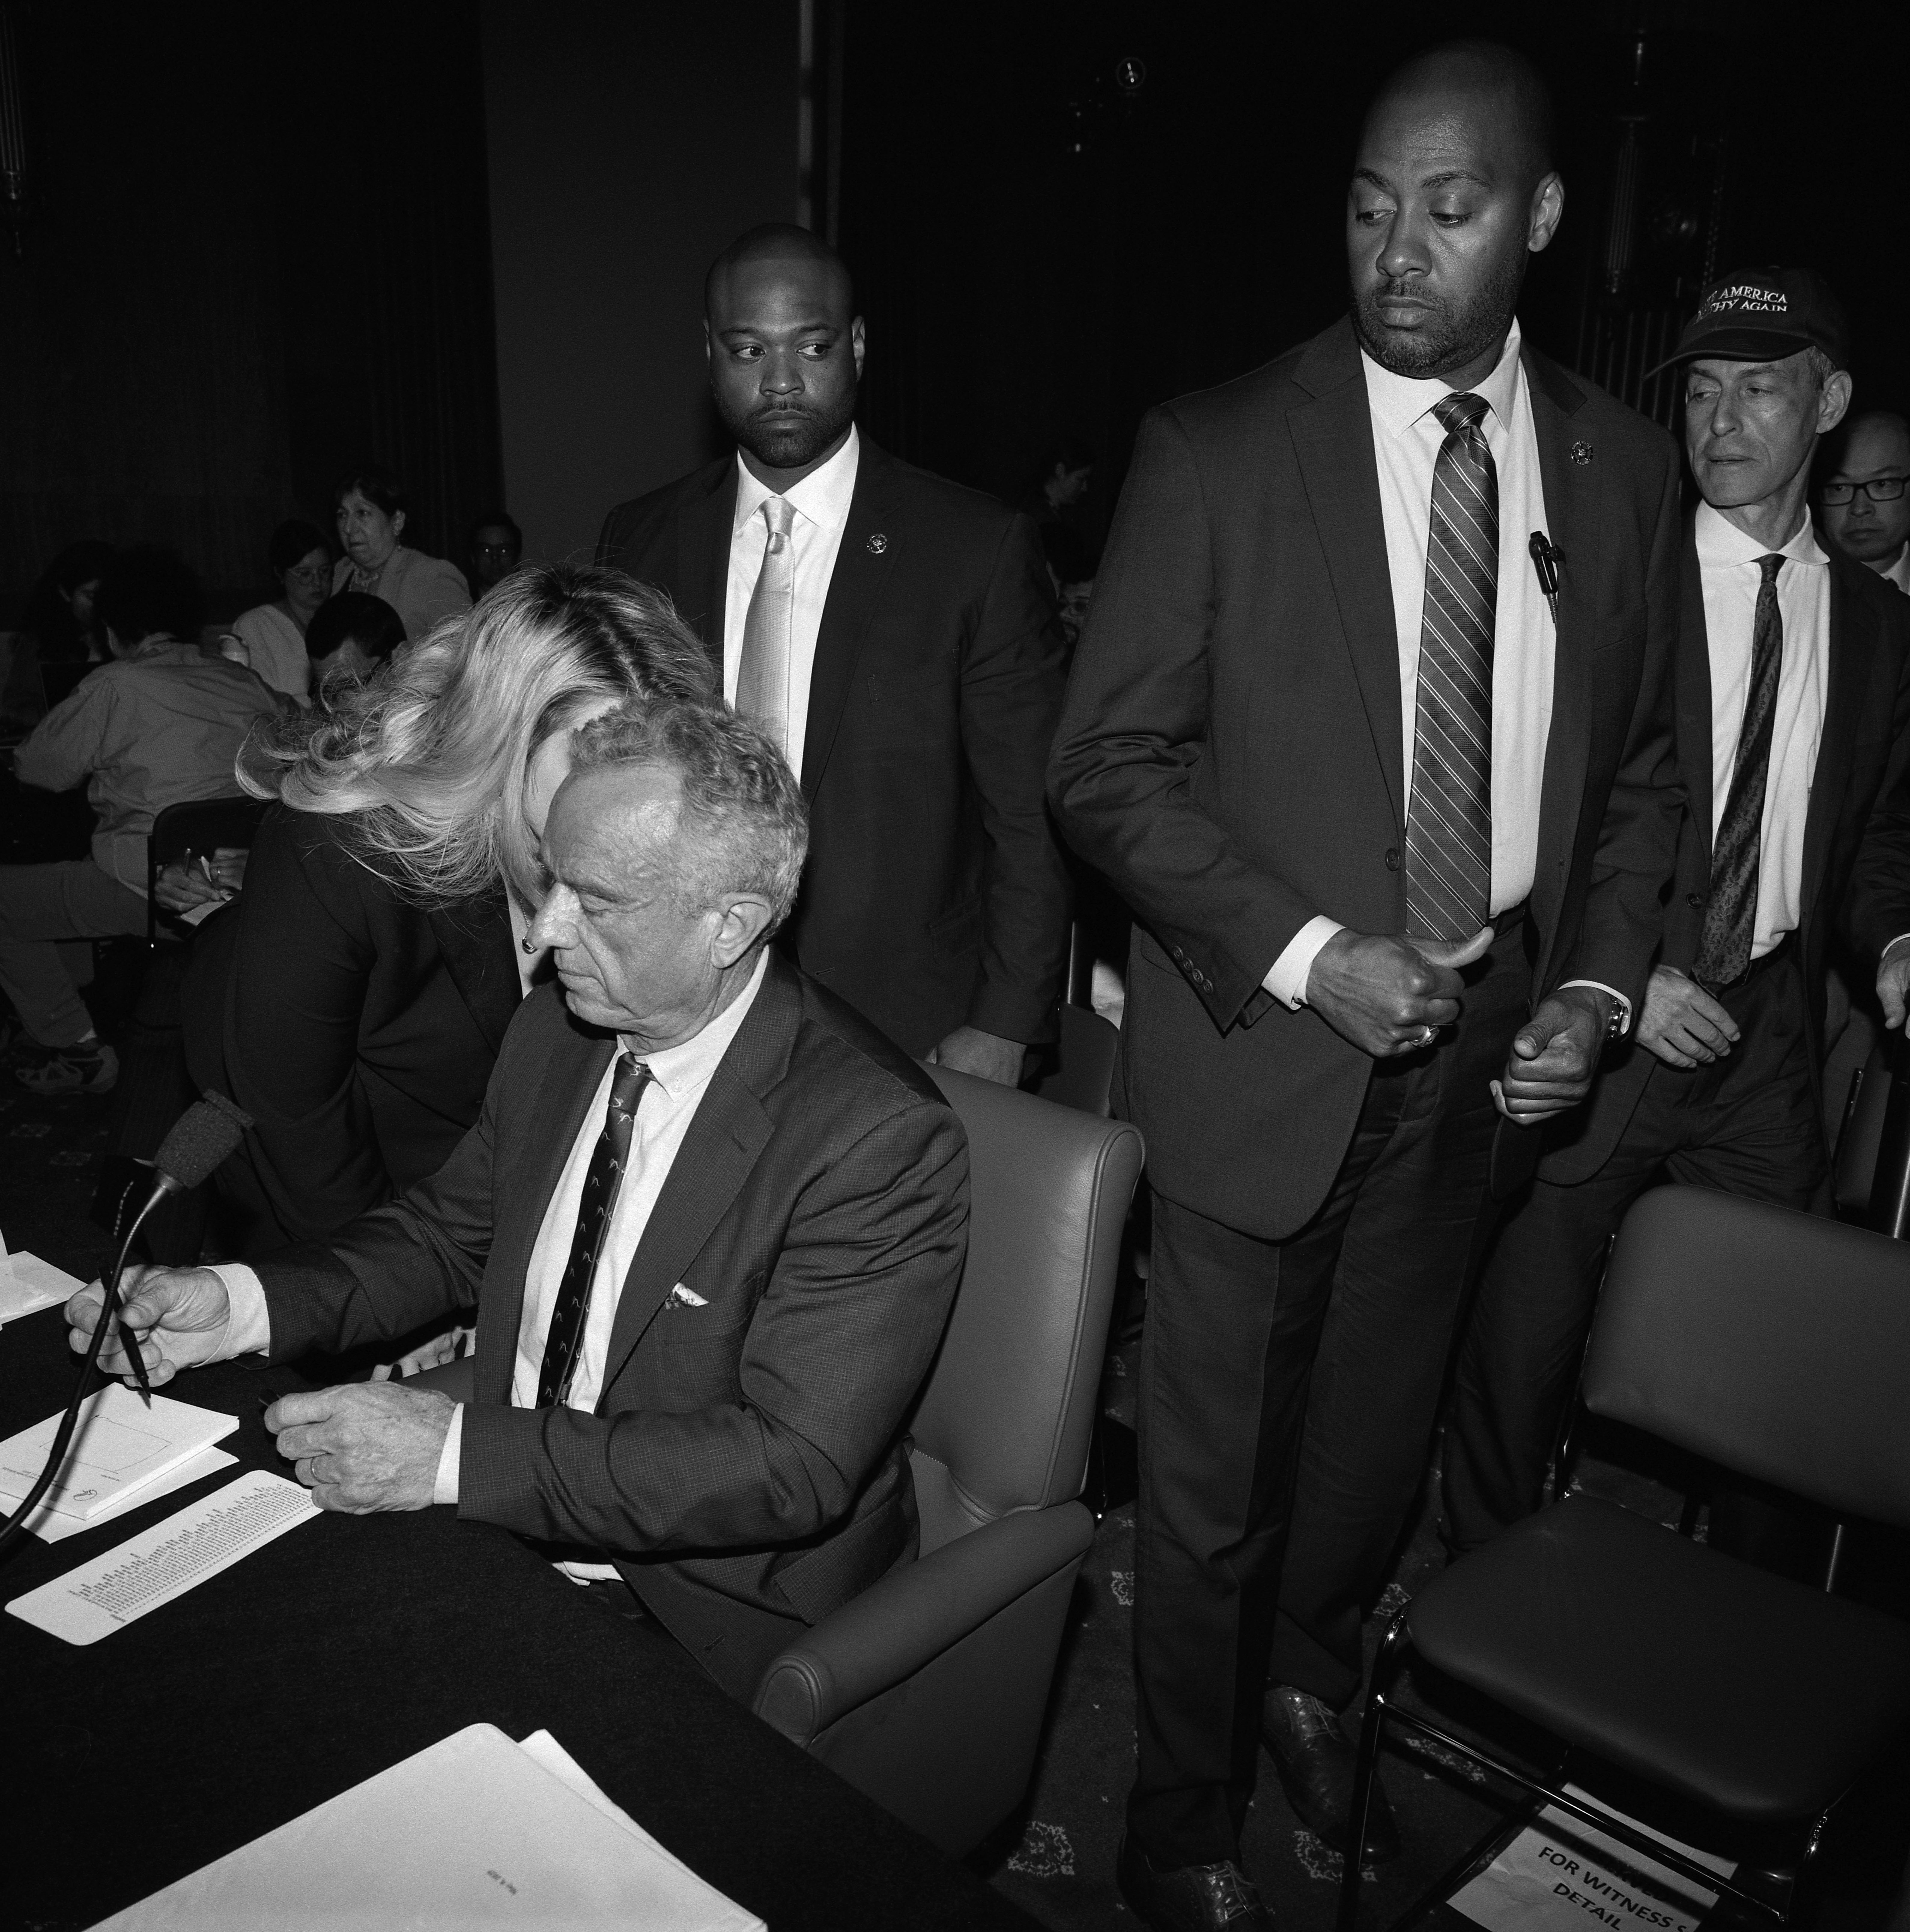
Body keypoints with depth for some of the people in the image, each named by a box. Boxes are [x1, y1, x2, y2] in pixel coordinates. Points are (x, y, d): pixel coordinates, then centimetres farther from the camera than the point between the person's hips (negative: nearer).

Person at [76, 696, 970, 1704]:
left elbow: (790, 1465, -26)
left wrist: (457, 1453, -27)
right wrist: (240, 1301, -4)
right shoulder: (554, 1029, 0)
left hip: (709, 1633, -6)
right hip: (504, 1537, 7)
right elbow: (451, 1231, 13)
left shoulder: (879, 1139, -24)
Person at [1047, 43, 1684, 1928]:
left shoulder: (1620, 466, 3)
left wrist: (1598, 985, -3)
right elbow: (1107, 763, -9)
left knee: (1377, 1434, 21)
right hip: (1269, 1044, -3)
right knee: (1215, 1477, 9)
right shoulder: (1217, 451, -9)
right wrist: (1307, 956, -19)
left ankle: (1308, 1682, 51)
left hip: (1482, 1052, 4)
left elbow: (1637, 768, 11)